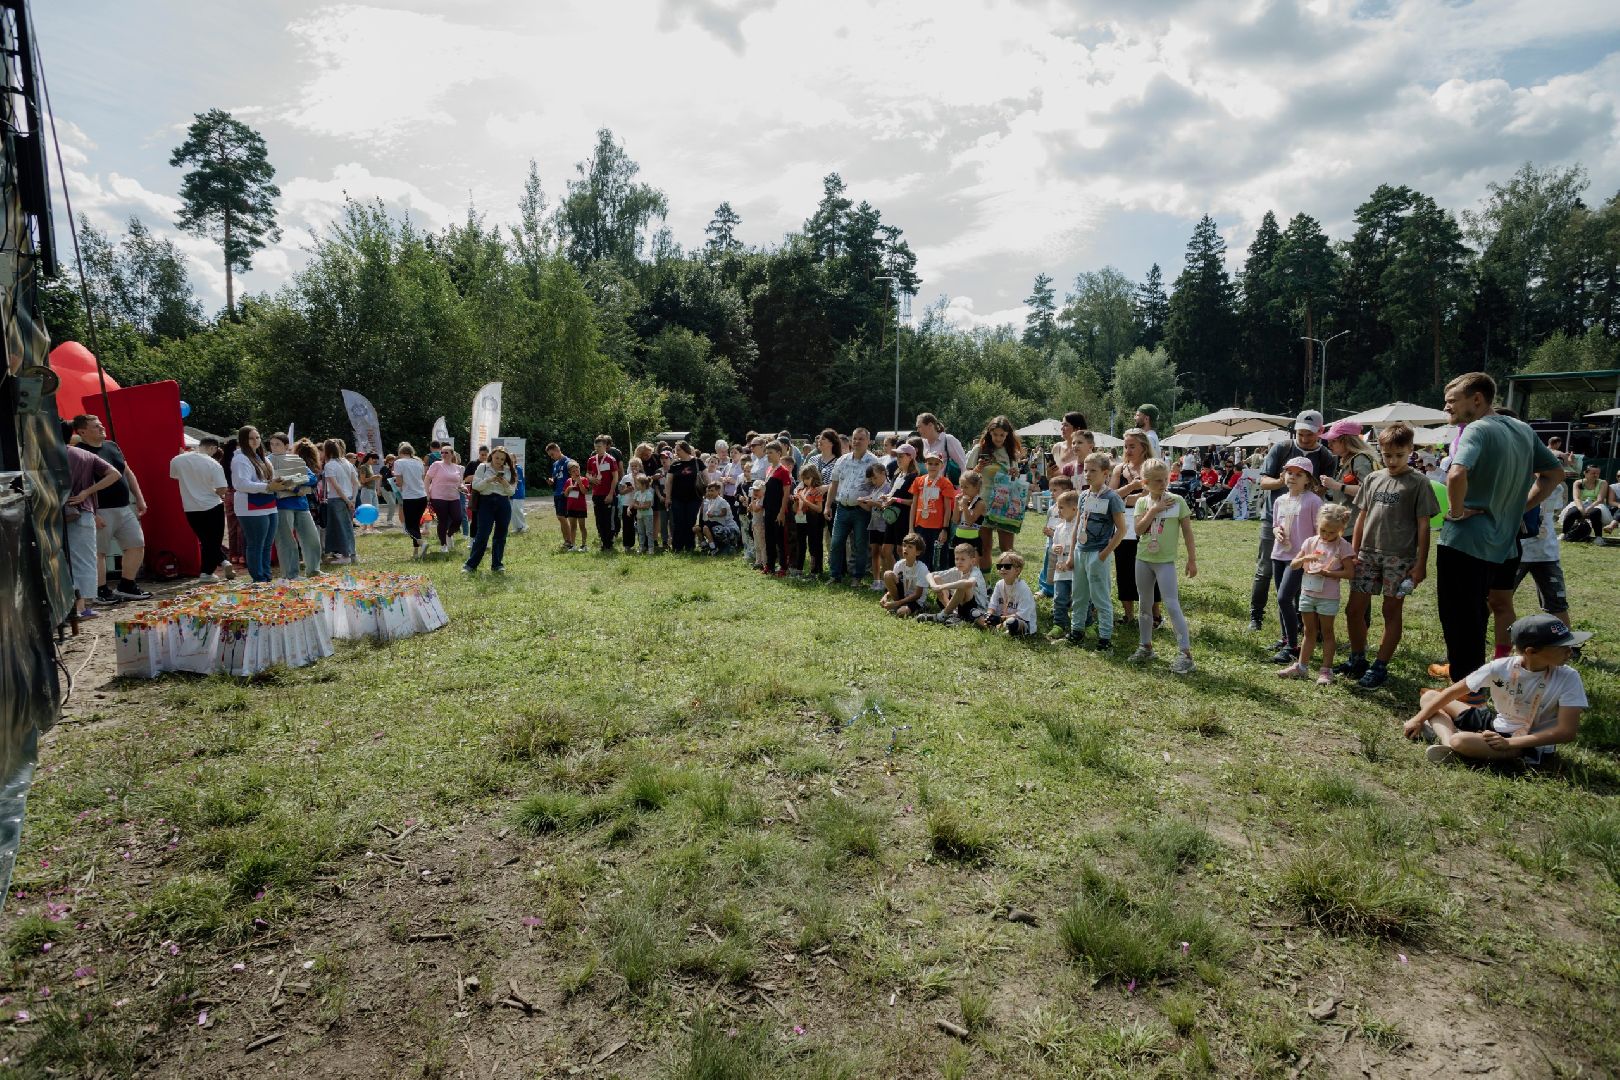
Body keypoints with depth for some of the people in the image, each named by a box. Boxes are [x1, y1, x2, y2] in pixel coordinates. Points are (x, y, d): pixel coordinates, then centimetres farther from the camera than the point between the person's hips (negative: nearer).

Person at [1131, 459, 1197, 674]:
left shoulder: (1177, 500, -6)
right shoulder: (1142, 502, 2)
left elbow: (1187, 531, -3)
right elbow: (1138, 530, -9)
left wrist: (1192, 559, -5)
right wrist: (1154, 510, -16)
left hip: (1165, 560, -4)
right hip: (1143, 559, 4)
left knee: (1172, 606, -10)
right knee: (1144, 605, 14)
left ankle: (1186, 653, -6)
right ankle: (1145, 646, 29)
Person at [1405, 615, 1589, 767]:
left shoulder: (1568, 678, -18)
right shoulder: (1500, 667, -12)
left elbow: (1567, 731, -20)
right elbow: (1453, 692, -3)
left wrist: (1509, 743, -24)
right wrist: (1418, 720, -2)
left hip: (1534, 746, -5)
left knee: (1461, 741, -35)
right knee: (1429, 696, -2)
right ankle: (1447, 745, -24)